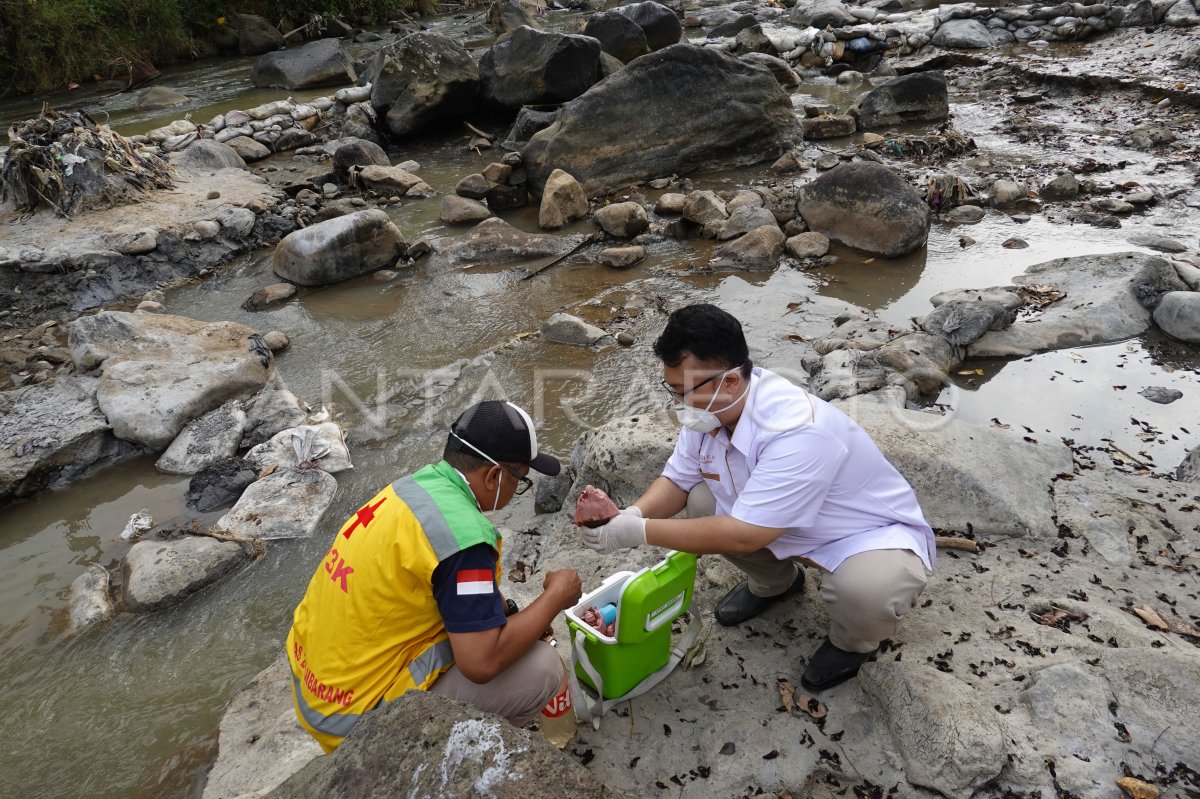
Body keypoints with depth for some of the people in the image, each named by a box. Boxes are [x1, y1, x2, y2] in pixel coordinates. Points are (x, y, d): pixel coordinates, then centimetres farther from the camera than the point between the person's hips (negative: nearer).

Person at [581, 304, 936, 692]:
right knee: (699, 502, -9)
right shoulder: (710, 407, -15)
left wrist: (640, 532, -33)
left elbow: (743, 535, -36)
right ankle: (774, 581, 18)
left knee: (864, 592, -37)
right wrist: (629, 515, -25)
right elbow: (677, 481, -4)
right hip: (791, 527, 7)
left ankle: (852, 640, 3)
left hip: (873, 533, -6)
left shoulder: (797, 431, -38)